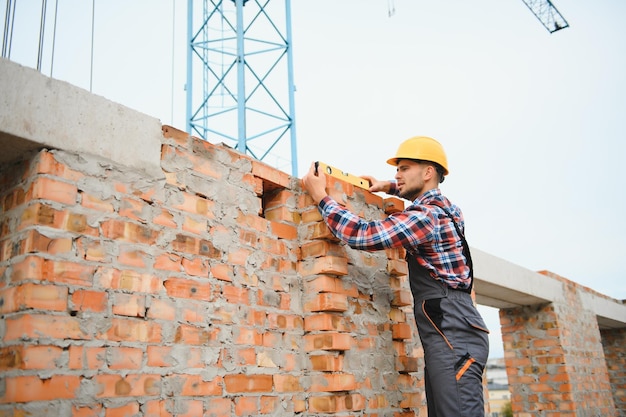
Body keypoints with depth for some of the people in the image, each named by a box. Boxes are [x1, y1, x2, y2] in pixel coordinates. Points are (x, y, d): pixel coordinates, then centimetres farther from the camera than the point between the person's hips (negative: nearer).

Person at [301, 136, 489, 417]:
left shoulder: (426, 217, -12)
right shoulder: (439, 207, 19)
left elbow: (362, 235, -17)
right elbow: (424, 195, 46)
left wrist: (320, 195, -6)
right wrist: (387, 187, 36)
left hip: (455, 337, -10)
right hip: (449, 337, 10)